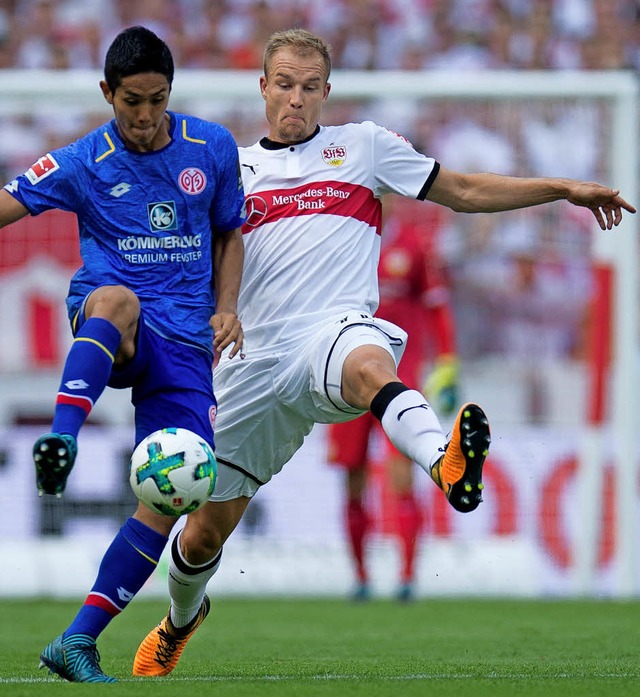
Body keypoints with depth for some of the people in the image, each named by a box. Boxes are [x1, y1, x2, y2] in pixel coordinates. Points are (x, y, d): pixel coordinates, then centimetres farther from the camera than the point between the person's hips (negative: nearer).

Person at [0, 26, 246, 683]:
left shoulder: (212, 148, 7)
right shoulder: (84, 163, -1)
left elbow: (229, 234, 20)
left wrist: (226, 308, 4)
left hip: (183, 342, 3)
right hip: (109, 330, -3)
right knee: (115, 298, -41)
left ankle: (78, 641, -5)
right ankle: (62, 439, -52)